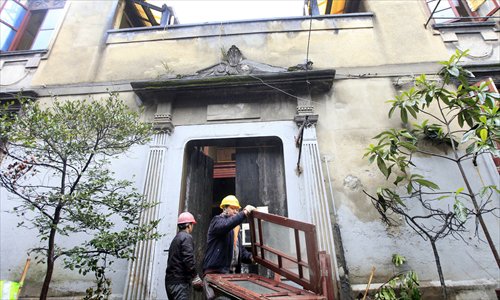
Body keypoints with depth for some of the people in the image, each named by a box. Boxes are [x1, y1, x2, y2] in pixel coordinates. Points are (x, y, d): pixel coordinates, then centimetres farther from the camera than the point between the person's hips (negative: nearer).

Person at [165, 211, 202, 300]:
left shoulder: (176, 238, 17)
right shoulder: (186, 237, -11)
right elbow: (188, 259, -19)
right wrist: (195, 276, -10)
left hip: (171, 280, 9)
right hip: (180, 281, -9)